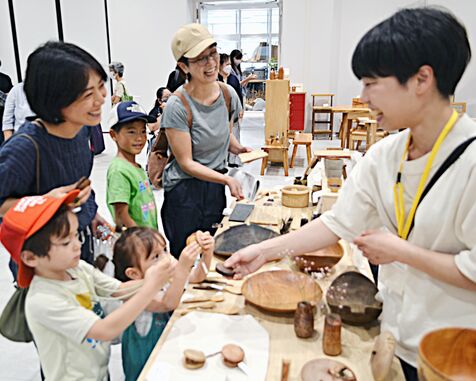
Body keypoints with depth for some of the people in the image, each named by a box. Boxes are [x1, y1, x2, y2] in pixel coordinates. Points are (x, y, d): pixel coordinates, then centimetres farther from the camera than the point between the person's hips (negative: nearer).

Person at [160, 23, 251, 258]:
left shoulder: (228, 94, -3)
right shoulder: (177, 106, -19)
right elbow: (186, 163, -17)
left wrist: (238, 148, -4)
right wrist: (227, 179, -26)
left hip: (215, 187, 5)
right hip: (184, 192, -5)